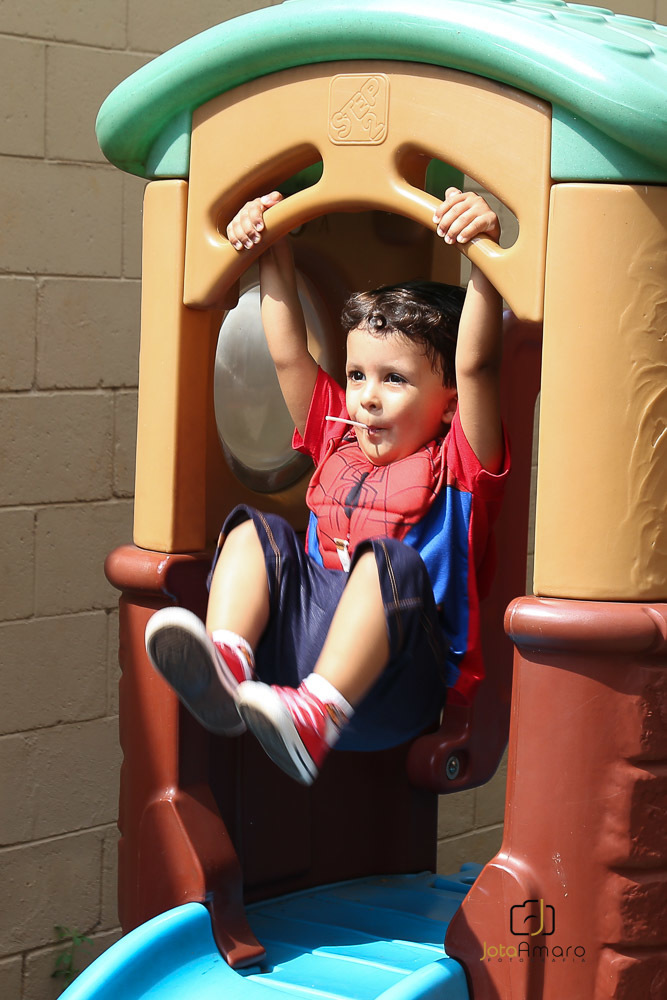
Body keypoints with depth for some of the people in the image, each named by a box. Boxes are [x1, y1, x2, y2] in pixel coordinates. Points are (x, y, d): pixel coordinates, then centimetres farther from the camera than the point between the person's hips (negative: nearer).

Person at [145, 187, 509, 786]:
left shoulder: (455, 461, 3)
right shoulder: (340, 440, 22)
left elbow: (475, 366, -12)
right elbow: (289, 357, 23)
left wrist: (483, 258, -20)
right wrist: (274, 257, 20)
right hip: (298, 641, 6)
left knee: (388, 560, -32)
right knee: (254, 530, -4)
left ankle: (319, 713, -52)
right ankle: (226, 662, -32)